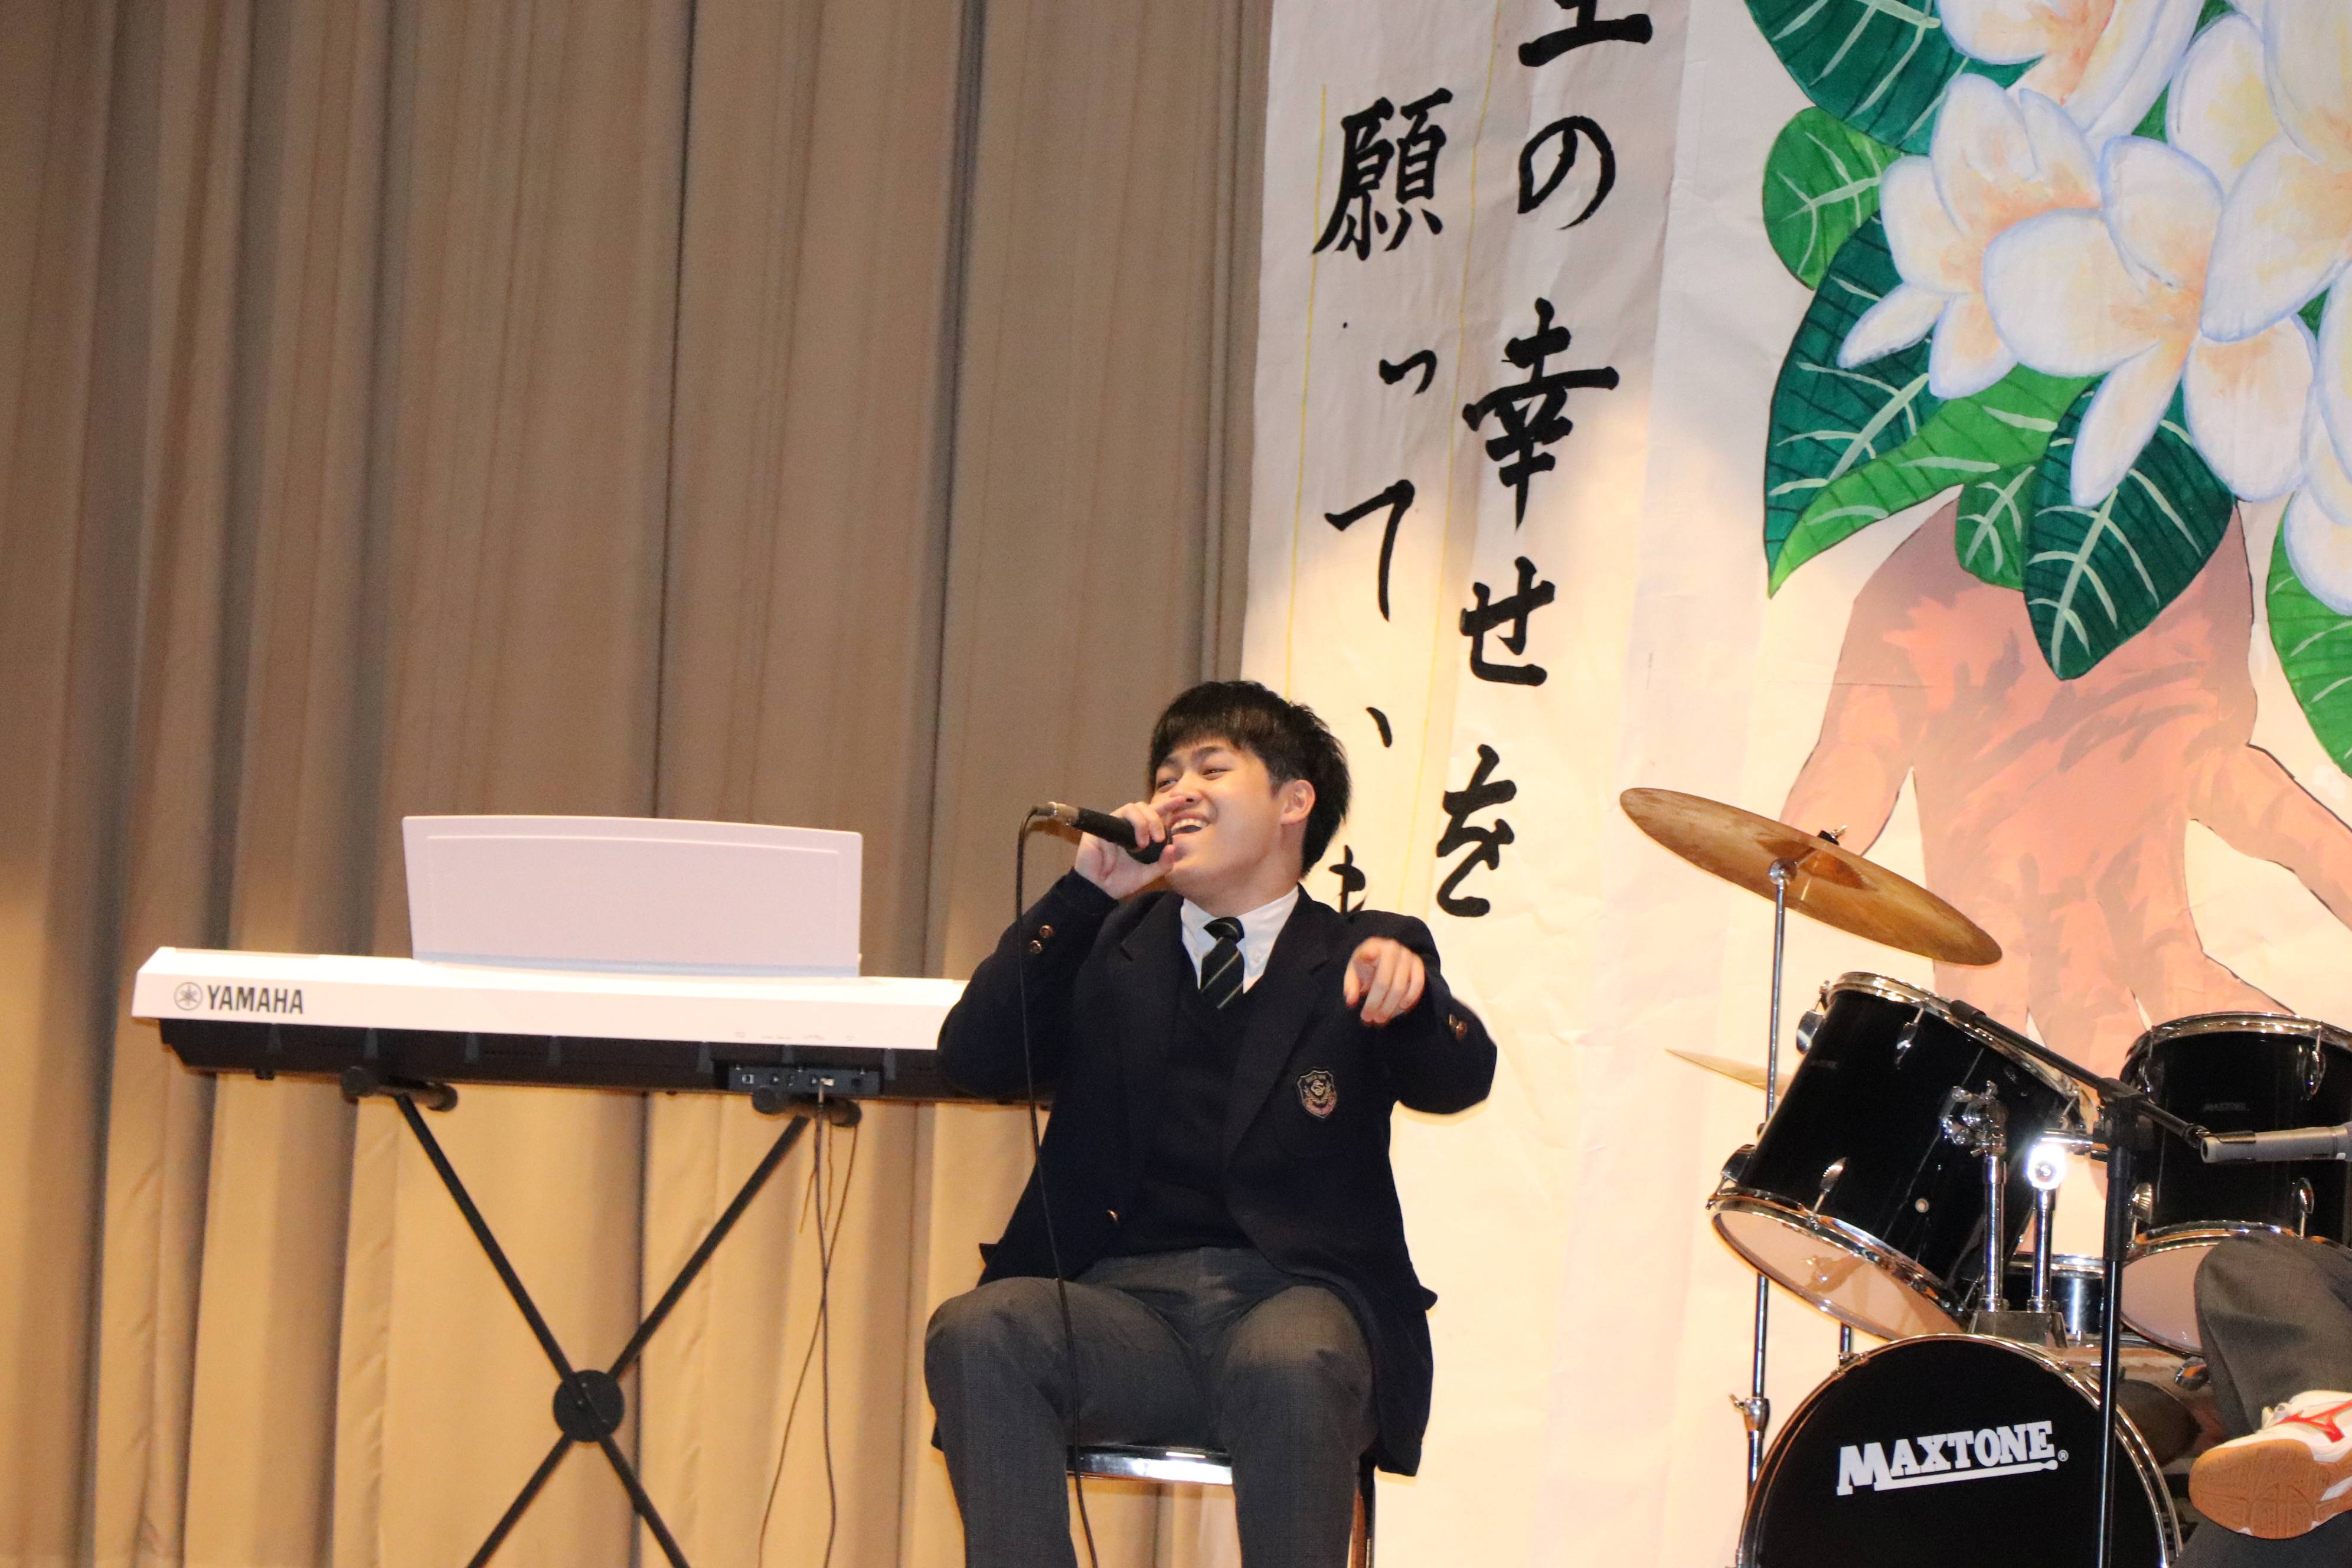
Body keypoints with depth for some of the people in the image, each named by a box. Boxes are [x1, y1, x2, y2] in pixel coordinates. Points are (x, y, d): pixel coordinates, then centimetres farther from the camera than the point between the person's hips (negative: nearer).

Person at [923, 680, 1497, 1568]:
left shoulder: (1356, 960, 12)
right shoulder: (1111, 946, 19)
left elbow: (1458, 1080, -8)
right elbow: (974, 1061, 4)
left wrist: (1408, 984, -31)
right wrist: (1084, 894, -4)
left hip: (1295, 1298, -2)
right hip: (1123, 1302, 2)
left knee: (1287, 1365, -37)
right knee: (976, 1331, -29)